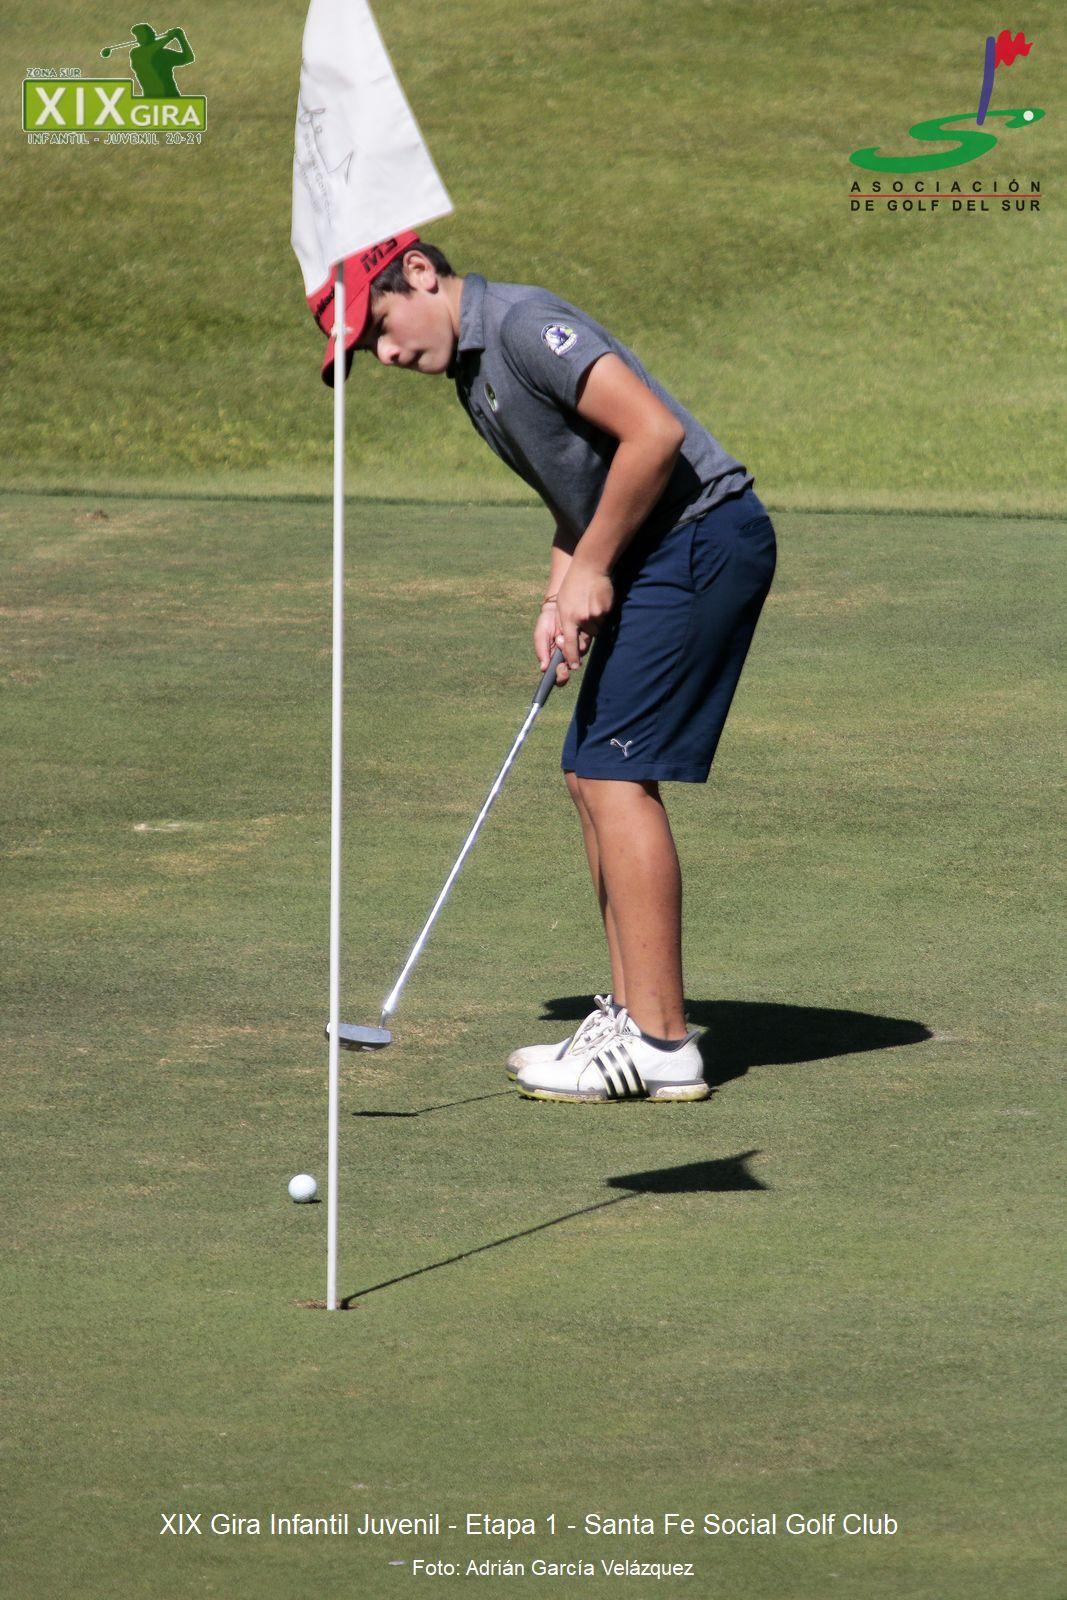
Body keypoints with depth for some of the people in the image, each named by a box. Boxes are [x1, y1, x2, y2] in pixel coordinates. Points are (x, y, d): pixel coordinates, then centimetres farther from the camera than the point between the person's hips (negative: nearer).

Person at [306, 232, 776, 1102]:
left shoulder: (523, 324, -15)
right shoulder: (474, 371, 17)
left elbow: (654, 433, -23)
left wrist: (592, 570, -13)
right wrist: (562, 596, 6)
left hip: (702, 535, -10)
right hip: (654, 559, 10)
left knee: (617, 773, -12)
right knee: (592, 775, 11)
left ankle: (660, 1045, -11)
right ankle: (633, 1016, 14)